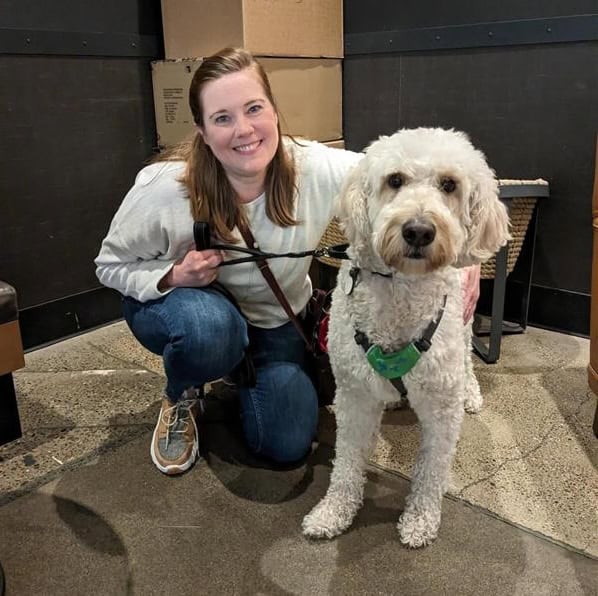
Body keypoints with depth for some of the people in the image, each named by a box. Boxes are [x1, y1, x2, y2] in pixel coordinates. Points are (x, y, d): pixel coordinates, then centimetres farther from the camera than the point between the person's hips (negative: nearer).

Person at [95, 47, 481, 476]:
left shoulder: (319, 170, -27)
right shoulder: (162, 189, -29)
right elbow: (112, 265, -13)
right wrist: (173, 277, -34)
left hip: (274, 320, 2)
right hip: (189, 305, -2)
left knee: (289, 445, -6)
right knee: (211, 327, -39)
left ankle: (244, 370, 26)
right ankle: (181, 399, -1)